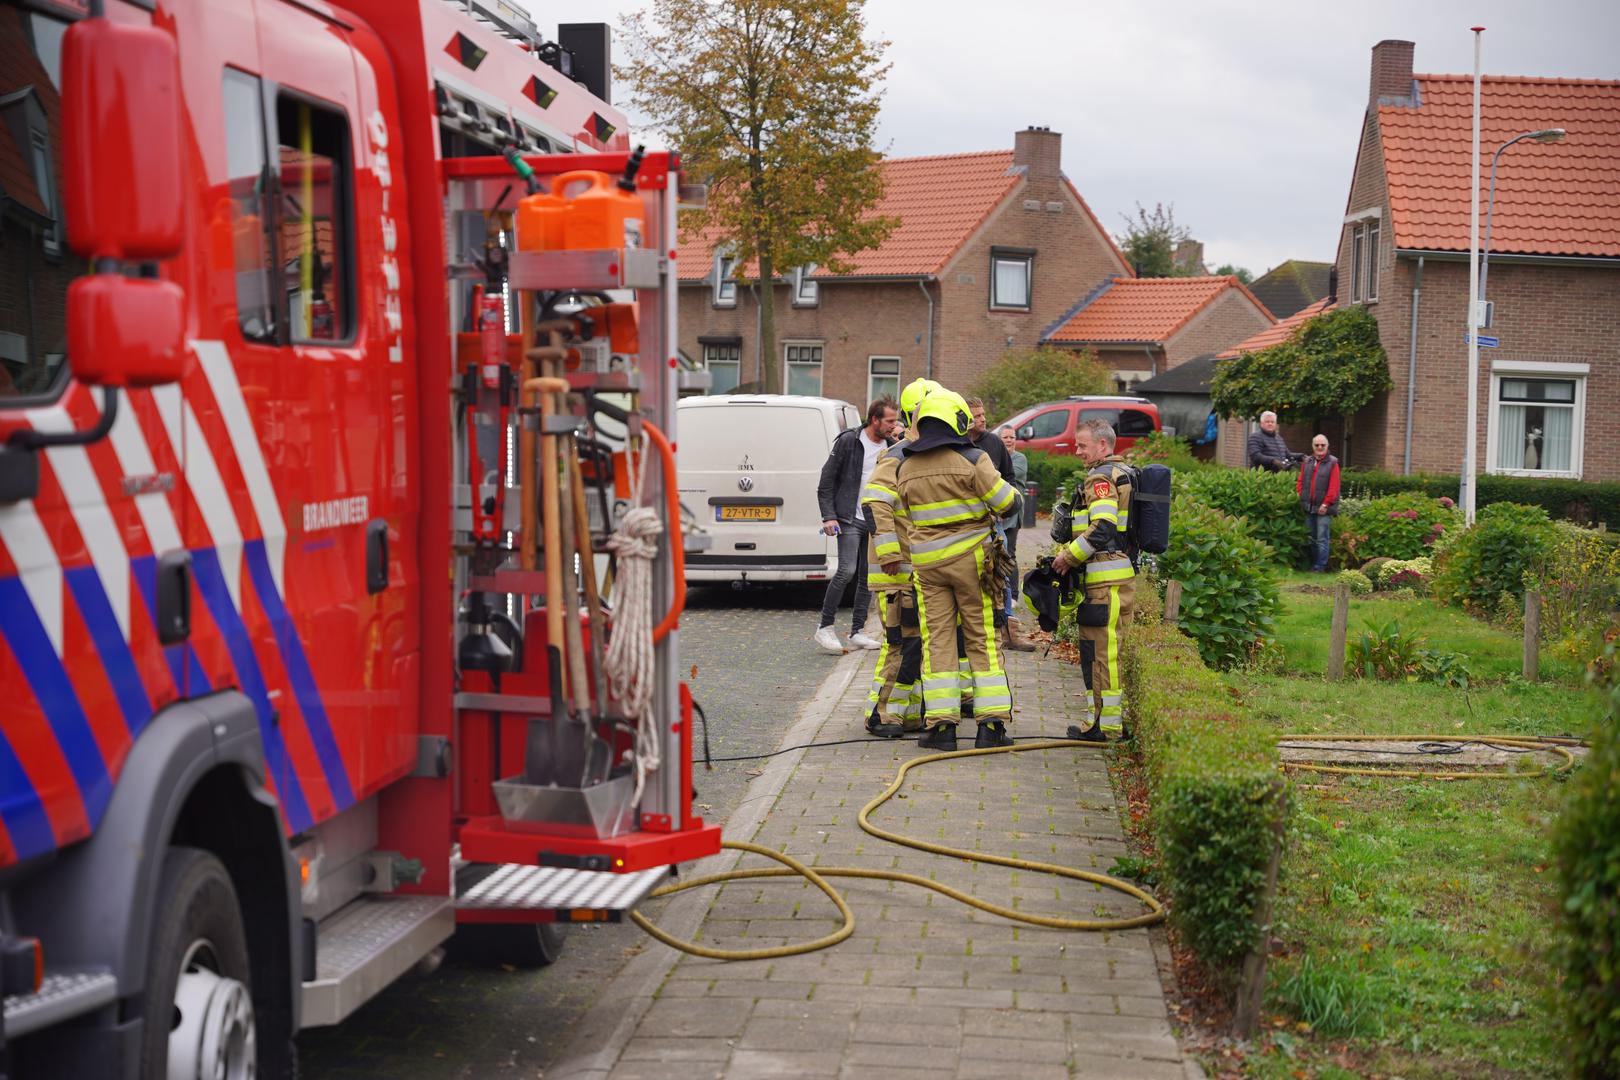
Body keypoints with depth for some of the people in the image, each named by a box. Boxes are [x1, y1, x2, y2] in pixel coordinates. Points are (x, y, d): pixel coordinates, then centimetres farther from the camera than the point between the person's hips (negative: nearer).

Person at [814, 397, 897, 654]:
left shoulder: (891, 448, 8)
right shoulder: (849, 441, -7)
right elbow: (827, 480, -6)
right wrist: (829, 516, -12)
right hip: (850, 520, -6)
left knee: (868, 577, 7)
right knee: (847, 571, -16)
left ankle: (858, 631, 15)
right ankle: (825, 628, -6)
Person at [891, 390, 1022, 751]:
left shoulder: (905, 469, 5)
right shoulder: (972, 460, -10)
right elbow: (1008, 503, -9)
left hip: (926, 563, 3)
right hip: (971, 560, -3)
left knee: (937, 640, 5)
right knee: (983, 639, 4)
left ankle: (941, 724, 1)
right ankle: (991, 724, 2)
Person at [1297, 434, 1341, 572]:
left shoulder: (1332, 463, -3)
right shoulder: (1307, 462, 13)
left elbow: (1334, 487, -9)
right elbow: (1300, 482, 15)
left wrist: (1326, 504, -13)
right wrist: (1300, 498, 2)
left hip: (1323, 508, -5)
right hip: (1308, 508, 5)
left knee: (1322, 539, -5)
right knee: (1312, 539, 11)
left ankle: (1320, 566, -3)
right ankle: (1312, 564, 19)